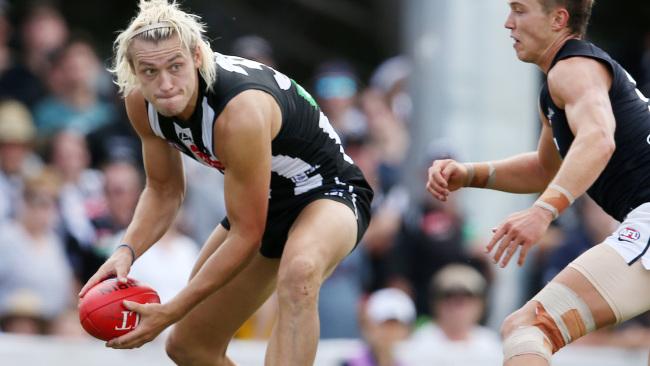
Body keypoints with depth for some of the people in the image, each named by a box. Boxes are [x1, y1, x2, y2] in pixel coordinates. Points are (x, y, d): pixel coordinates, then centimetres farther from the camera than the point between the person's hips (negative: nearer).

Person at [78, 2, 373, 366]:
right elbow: (164, 189, 3)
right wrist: (127, 251, -17)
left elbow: (246, 235, -28)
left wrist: (171, 312, -25)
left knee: (298, 273, -43)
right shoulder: (142, 102, -14)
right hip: (265, 200, 8)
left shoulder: (240, 113, -36)